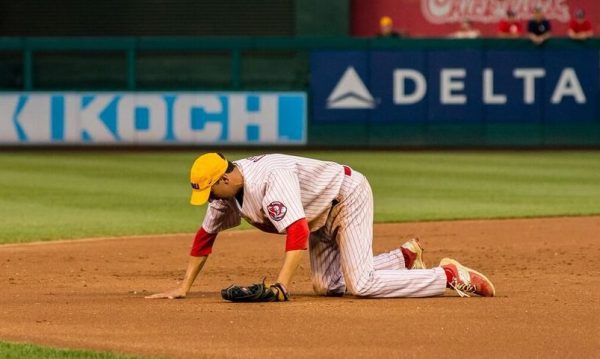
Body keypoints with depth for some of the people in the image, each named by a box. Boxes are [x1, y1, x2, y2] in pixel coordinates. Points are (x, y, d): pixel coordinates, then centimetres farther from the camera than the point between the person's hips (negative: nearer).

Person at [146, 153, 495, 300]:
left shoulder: (269, 180, -35)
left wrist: (280, 286, -50)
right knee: (329, 286, 6)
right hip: (322, 217, 9)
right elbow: (206, 236, 4)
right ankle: (404, 257, 20)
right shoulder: (227, 190, -8)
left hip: (348, 194, -9)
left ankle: (450, 275, -12)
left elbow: (298, 232, -44)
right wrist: (184, 288, 0)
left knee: (361, 283, -20)